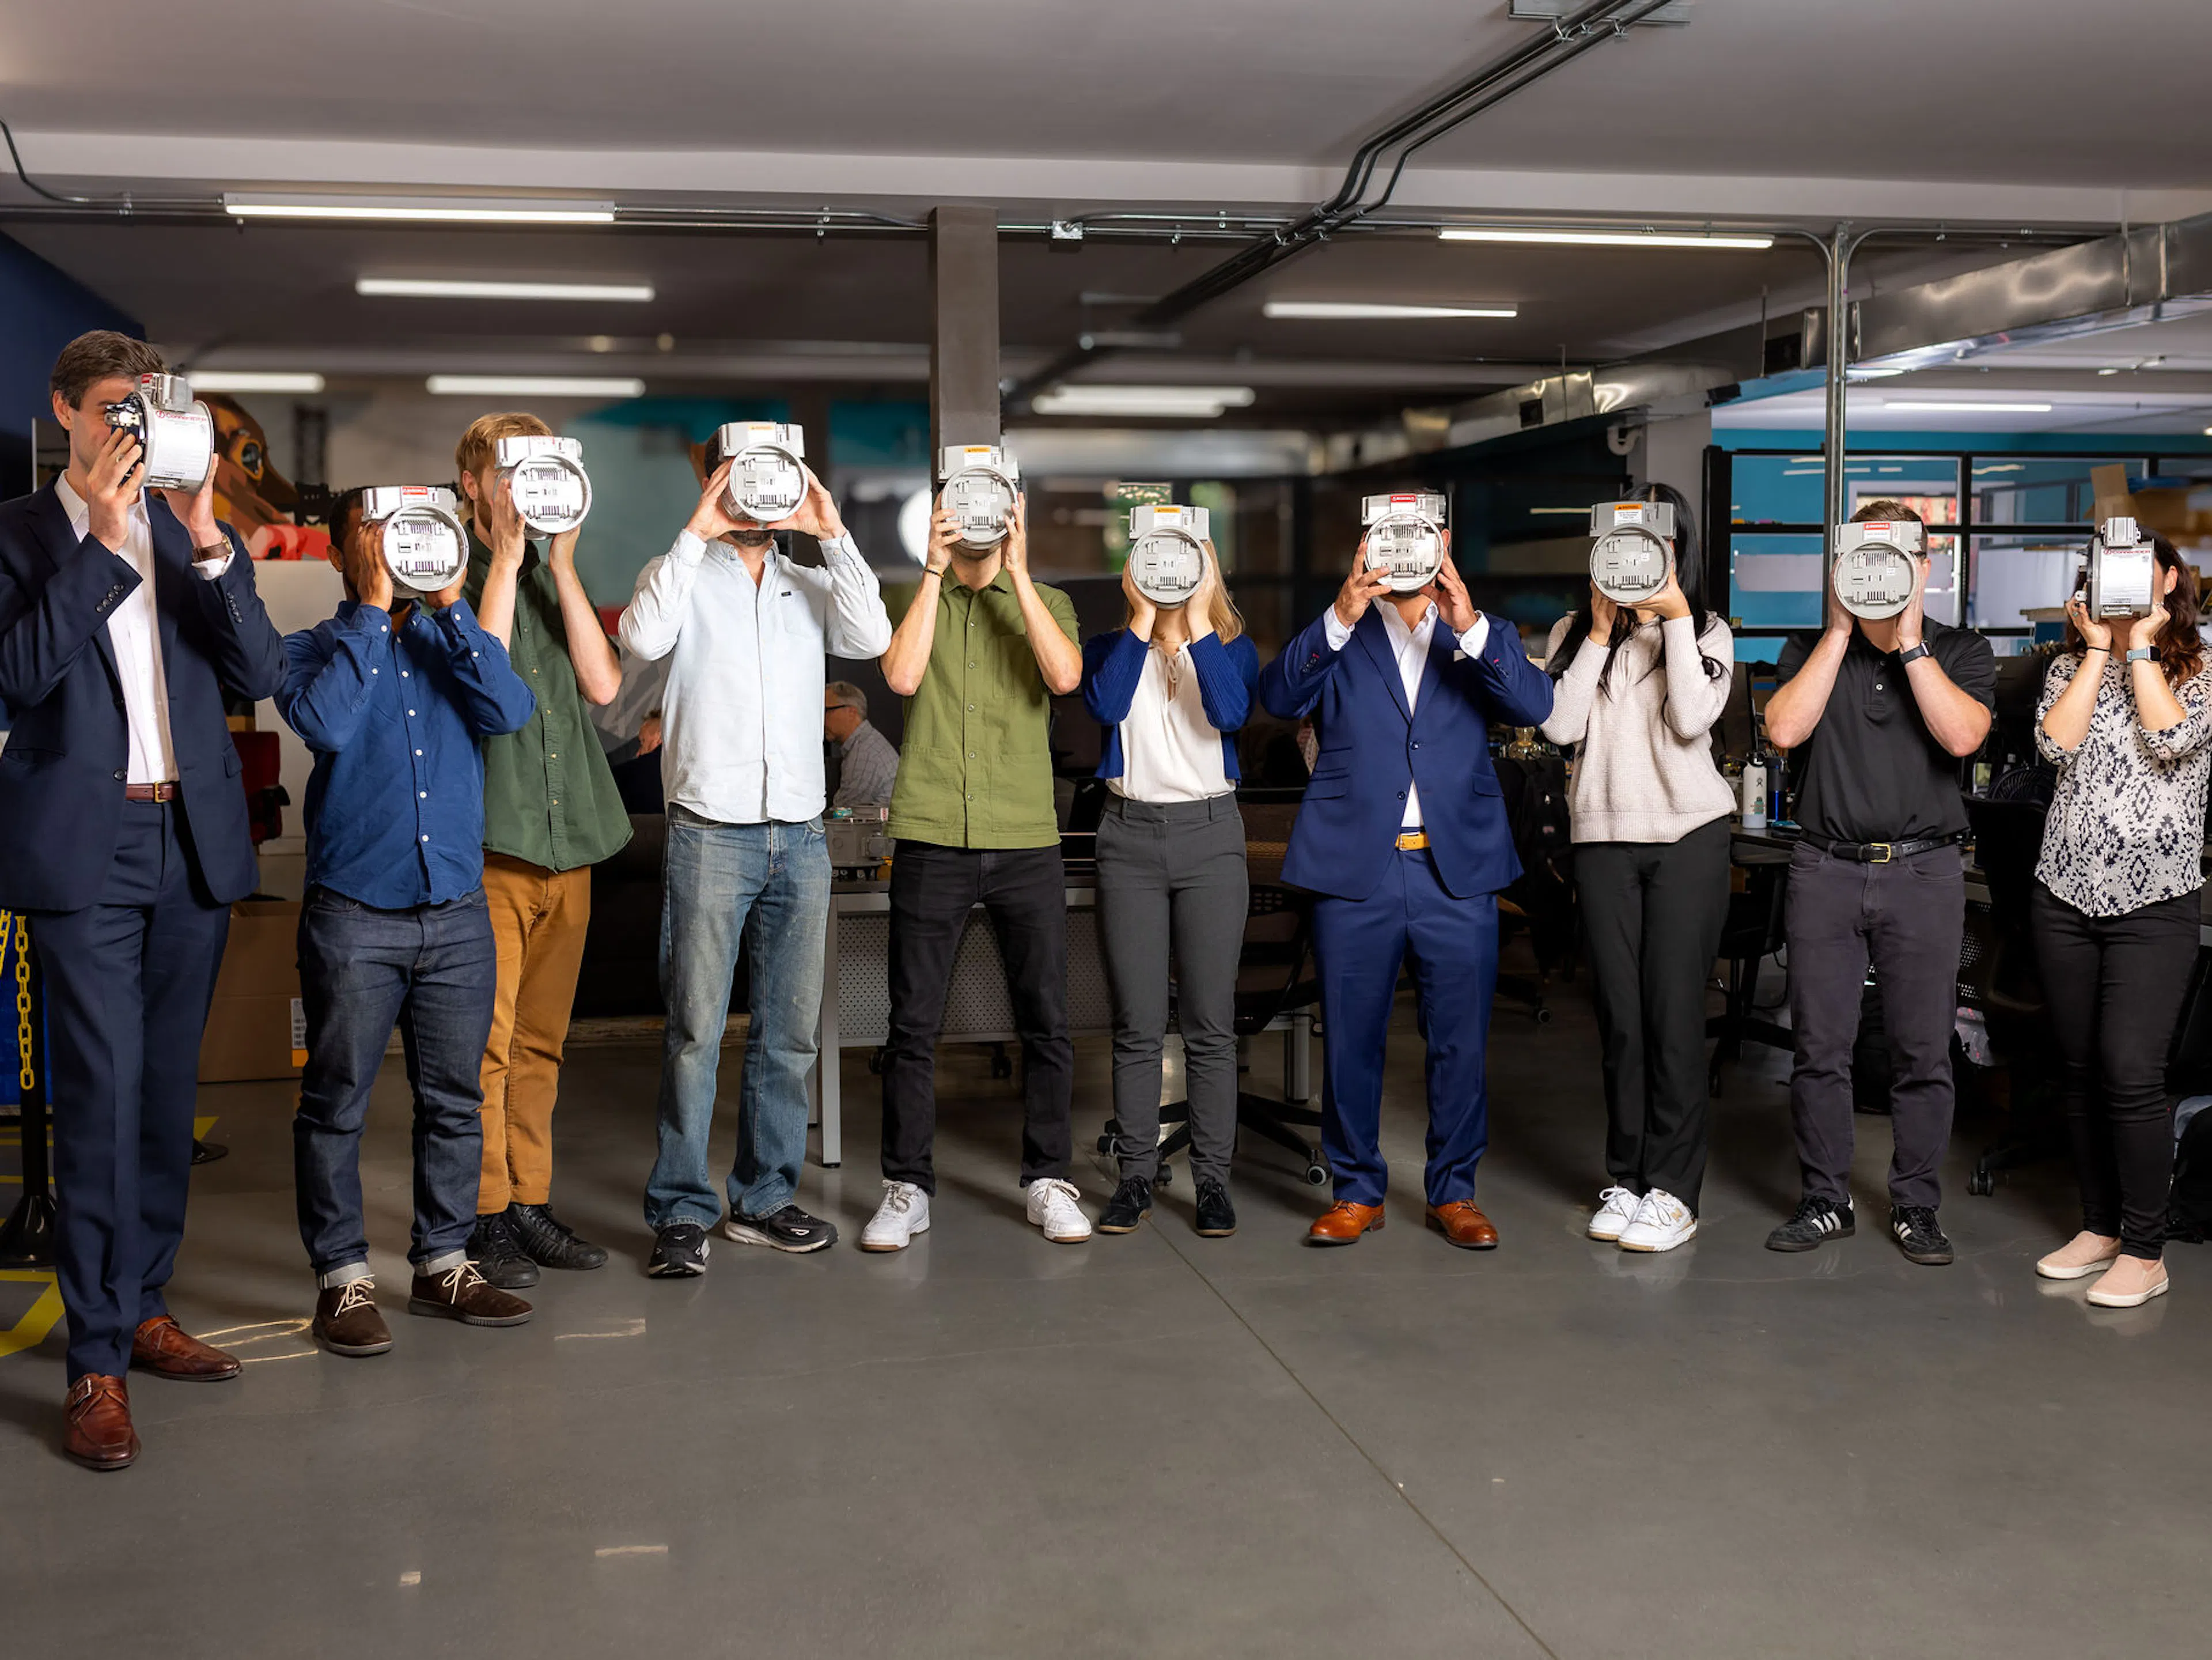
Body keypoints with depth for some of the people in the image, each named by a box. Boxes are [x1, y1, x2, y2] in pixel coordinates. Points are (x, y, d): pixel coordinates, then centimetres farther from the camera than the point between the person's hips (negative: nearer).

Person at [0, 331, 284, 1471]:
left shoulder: (198, 533, 12)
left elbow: (258, 673, 1)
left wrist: (207, 542, -11)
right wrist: (103, 539, -16)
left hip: (194, 844, 4)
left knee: (166, 1092, 10)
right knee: (101, 1097, -7)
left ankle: (142, 1307, 22)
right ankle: (96, 1363, -2)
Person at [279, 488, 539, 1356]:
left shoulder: (446, 641, 13)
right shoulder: (311, 649, 6)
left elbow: (510, 711, -6)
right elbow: (325, 724, -16)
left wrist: (449, 600, -8)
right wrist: (373, 606, -11)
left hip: (457, 911, 3)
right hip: (354, 916, -3)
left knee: (454, 1100, 8)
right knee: (337, 1103, 1)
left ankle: (443, 1263, 20)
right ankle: (342, 1278, 11)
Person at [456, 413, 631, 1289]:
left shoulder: (554, 576, 17)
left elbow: (603, 683, 2)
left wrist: (563, 564, -2)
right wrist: (507, 558, -11)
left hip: (569, 836, 6)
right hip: (489, 838, -5)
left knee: (541, 1039, 11)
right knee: (485, 1038, -5)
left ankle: (530, 1202, 19)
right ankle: (482, 1216, 4)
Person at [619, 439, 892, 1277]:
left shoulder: (811, 587, 15)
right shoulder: (685, 577, 6)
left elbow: (871, 636, -3)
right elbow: (644, 637, -15)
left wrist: (831, 533, -7)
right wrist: (697, 531, -13)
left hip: (800, 837, 4)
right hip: (711, 834, -4)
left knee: (790, 1032, 8)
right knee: (695, 1029, -5)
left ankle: (764, 1198, 19)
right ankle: (681, 1212, 3)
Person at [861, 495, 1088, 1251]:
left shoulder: (1046, 602, 11)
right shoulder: (913, 601, 10)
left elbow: (1065, 677, -9)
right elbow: (903, 677, -9)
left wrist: (1017, 571, -9)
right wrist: (934, 570, -7)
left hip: (1027, 841, 1)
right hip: (930, 841, 0)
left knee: (1046, 1020, 4)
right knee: (913, 1024, 1)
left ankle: (1048, 1181, 17)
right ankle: (907, 1187, 13)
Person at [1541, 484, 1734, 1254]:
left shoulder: (1707, 633, 7)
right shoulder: (1575, 633, 11)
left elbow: (1692, 719, -10)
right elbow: (1560, 726, -4)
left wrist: (1675, 619, -11)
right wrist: (1600, 633, -6)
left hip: (1688, 836, -2)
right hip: (1603, 837, 2)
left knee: (1675, 1013, -6)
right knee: (1618, 1015, 4)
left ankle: (1672, 1190, -2)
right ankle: (1625, 1179, 13)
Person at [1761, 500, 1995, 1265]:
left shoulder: (1961, 652, 7)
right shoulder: (1812, 650, 10)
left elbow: (1962, 735, -12)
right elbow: (1785, 730, -8)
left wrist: (1910, 640, -11)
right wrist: (1841, 630, -7)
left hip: (1924, 871, -1)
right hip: (1826, 868, 1)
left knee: (1923, 1052, 3)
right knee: (1820, 1048, 4)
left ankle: (1915, 1207, 15)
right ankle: (1826, 1201, 16)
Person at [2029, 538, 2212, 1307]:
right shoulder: (2072, 666, 12)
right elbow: (2057, 743, -6)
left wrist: (2140, 645, -7)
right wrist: (2098, 647, -4)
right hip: (2066, 893, 4)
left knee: (2131, 1073, -11)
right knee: (2082, 1070, 8)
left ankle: (2145, 1252, -1)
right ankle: (2099, 1226, 20)